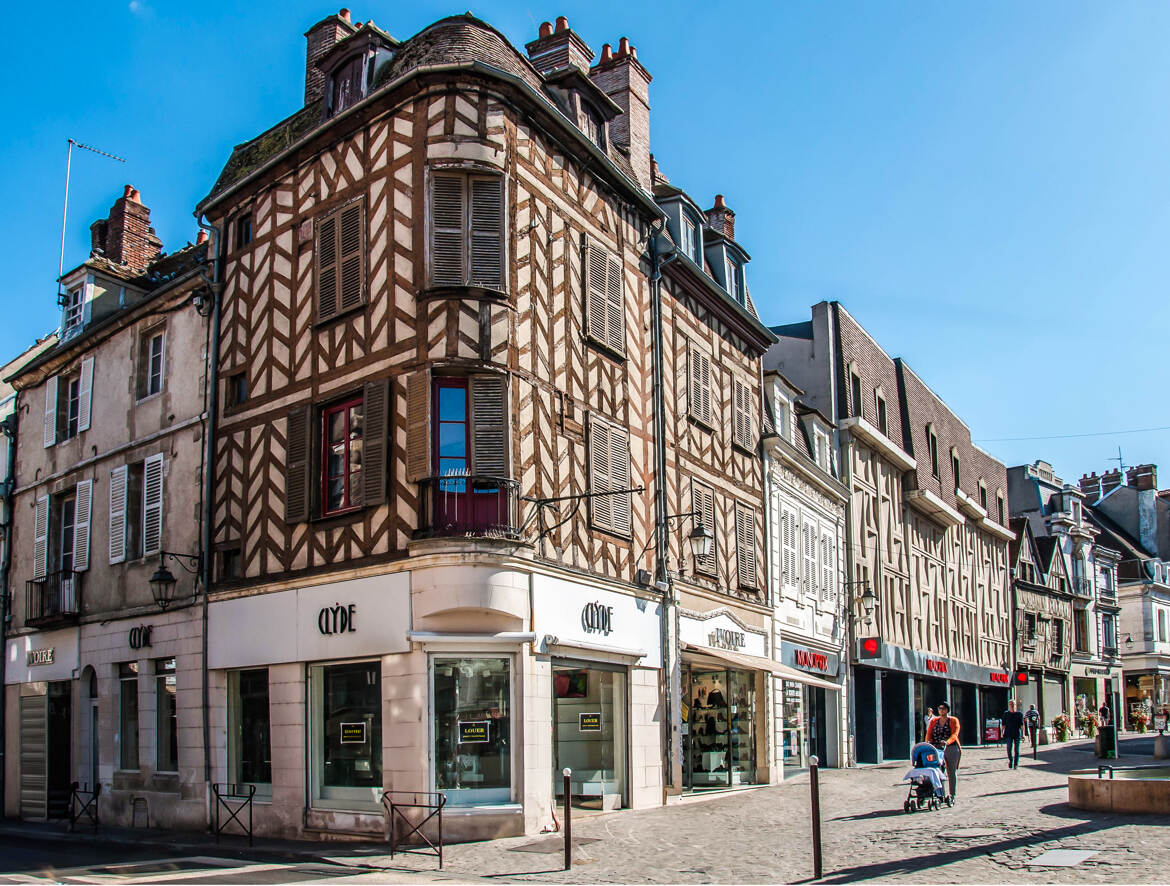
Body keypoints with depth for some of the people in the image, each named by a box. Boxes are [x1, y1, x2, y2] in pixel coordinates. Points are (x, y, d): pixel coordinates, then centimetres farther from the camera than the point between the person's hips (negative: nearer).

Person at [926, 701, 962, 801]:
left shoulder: (953, 720, 7)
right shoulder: (933, 721, 17)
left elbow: (954, 734, -8)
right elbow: (929, 734, 8)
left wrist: (947, 742, -27)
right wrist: (928, 743, -13)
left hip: (951, 748, -2)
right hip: (936, 748, 2)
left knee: (952, 772, 1)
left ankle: (952, 795, 8)